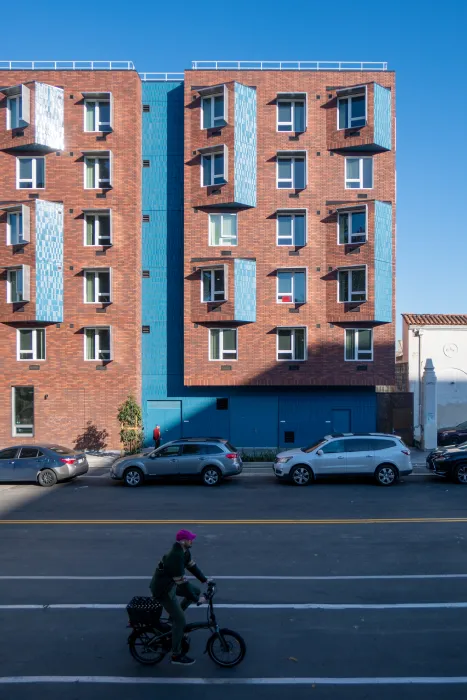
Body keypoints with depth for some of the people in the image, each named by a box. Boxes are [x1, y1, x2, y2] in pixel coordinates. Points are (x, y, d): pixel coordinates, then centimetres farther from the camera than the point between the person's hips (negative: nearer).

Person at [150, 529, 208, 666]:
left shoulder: (184, 551, -5)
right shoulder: (176, 557, -34)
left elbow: (192, 566, 11)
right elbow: (182, 583, -30)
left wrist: (204, 580, 8)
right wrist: (196, 599, -21)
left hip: (171, 583, 9)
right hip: (163, 589, -9)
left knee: (196, 591, 14)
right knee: (181, 621, -4)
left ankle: (175, 615, 25)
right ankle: (176, 655, 9)